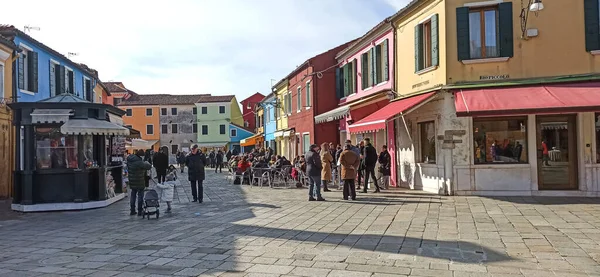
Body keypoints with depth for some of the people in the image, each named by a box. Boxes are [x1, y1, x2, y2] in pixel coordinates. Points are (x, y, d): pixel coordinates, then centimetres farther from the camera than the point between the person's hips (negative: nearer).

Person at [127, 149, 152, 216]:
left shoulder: (129, 160, 0)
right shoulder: (139, 162, -25)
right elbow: (149, 166, -22)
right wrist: (147, 163, 1)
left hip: (132, 182, 7)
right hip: (139, 182, -7)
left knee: (133, 195, 17)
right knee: (140, 196, 5)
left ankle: (132, 211, 25)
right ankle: (139, 212, 9)